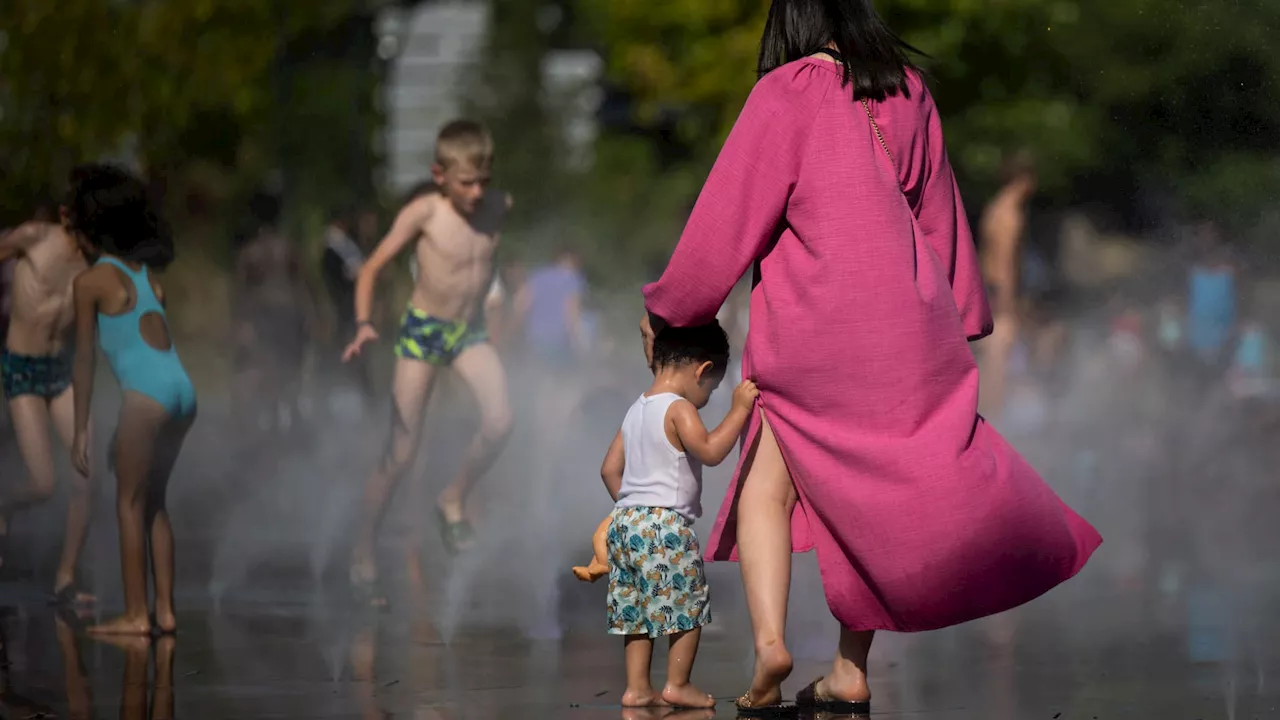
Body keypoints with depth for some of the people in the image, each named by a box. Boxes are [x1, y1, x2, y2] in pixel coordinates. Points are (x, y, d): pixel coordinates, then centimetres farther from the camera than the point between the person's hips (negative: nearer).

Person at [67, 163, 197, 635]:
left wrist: (81, 429, 1)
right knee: (154, 502, 15)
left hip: (147, 393, -7)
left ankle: (135, 615, -3)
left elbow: (85, 361, -1)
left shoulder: (91, 282, -1)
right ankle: (165, 610, 13)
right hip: (182, 390, 7)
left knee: (130, 503, 0)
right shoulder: (145, 272, 17)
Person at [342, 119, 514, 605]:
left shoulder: (498, 208, -5)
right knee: (401, 454, -3)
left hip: (470, 330, 4)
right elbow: (371, 269, -15)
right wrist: (363, 324, -28)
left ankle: (454, 500, 4)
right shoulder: (424, 212, -17)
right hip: (422, 330, -3)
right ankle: (363, 554, 14)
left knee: (500, 421, -23)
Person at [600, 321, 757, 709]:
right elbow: (710, 450, -25)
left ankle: (637, 687, 11)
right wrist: (739, 409, -21)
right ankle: (677, 684, 2)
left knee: (637, 609, 11)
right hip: (666, 524, -9)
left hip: (625, 518, 9)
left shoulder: (636, 411, 15)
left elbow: (610, 469, 19)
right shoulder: (679, 409, -11)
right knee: (688, 603, 1)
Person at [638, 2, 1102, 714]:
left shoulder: (786, 94, -7)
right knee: (869, 493, 12)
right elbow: (939, 215, 17)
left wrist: (667, 310, 5)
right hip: (906, 328, 5)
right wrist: (962, 318, 27)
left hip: (808, 330, -4)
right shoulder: (908, 93, 8)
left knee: (766, 486, 5)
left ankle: (770, 642, -14)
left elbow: (728, 215, -5)